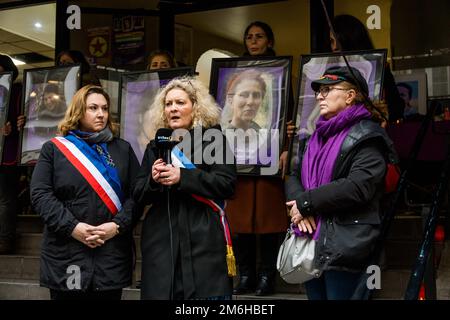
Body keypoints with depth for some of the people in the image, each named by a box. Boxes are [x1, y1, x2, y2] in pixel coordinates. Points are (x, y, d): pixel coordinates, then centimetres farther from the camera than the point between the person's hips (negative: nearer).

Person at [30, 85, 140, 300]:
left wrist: (118, 225, -13)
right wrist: (72, 227, -15)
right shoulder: (54, 148, 8)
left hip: (112, 254, 1)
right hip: (66, 255, -1)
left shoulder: (123, 149, 12)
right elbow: (40, 194, -3)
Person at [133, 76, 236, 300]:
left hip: (204, 241, -3)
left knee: (206, 293, -6)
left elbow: (226, 184, -7)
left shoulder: (214, 139, 5)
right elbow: (139, 195, 14)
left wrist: (183, 177, -16)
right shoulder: (156, 145, 16)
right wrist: (153, 181, -8)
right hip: (161, 242, 3)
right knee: (159, 293, 1)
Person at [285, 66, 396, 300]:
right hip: (310, 240, 8)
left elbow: (359, 186, -20)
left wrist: (306, 202, -13)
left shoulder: (366, 136, -6)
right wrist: (298, 206, -10)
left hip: (344, 246, -8)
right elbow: (294, 176, 13)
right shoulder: (317, 136, 20)